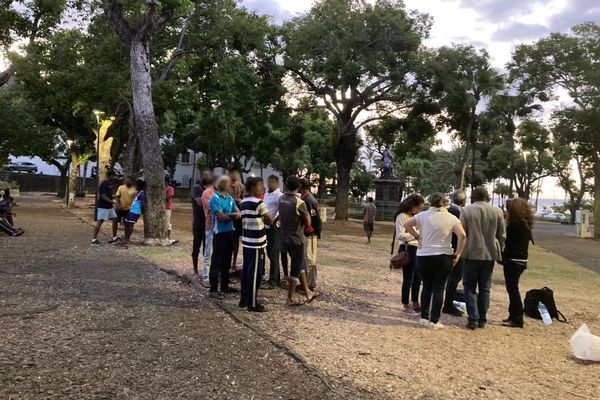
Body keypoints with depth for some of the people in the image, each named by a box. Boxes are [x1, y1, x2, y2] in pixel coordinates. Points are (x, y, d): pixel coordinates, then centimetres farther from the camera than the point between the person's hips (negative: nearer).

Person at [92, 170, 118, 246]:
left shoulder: (110, 184, 11)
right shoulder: (104, 184, -16)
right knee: (99, 222, -6)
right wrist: (112, 202, -28)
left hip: (109, 206, 9)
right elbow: (103, 196, -22)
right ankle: (94, 240, -1)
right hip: (103, 206, -9)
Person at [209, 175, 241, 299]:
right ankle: (213, 290, 0)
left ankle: (225, 286, 25)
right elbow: (221, 216, -19)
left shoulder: (230, 198, 11)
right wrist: (233, 215, -3)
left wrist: (227, 215, -15)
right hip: (220, 232, -7)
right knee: (217, 261, -4)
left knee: (227, 260, 14)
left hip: (229, 231, 7)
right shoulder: (215, 198, -11)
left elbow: (238, 213, 5)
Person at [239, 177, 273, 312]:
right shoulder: (258, 203, -15)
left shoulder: (243, 203, 11)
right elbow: (270, 220, -10)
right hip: (256, 243, -8)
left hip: (246, 241, 8)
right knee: (255, 273, -1)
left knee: (246, 270, 15)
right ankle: (253, 303, 5)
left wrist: (260, 219, 5)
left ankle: (244, 299, 23)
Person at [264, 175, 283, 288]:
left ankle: (272, 281, 2)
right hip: (266, 227, 9)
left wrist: (274, 221, -21)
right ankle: (276, 278, 26)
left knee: (274, 255, -3)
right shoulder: (266, 194, 13)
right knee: (270, 254, 15)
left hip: (274, 228, -9)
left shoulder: (279, 196, -13)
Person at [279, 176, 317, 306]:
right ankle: (291, 298, 14)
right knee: (296, 269, 5)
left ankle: (308, 292, 27)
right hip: (296, 239, -7)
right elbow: (308, 223, -10)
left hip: (285, 238, 7)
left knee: (300, 265, 18)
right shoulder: (299, 203, -20)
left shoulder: (281, 199, -1)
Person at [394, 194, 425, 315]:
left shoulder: (412, 216, 15)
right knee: (408, 279, -2)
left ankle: (415, 304, 26)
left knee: (417, 278, 14)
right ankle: (406, 306, 10)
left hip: (415, 249, 9)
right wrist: (416, 235, -24)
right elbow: (400, 235, -20)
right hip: (407, 250, -9)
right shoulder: (402, 216, -12)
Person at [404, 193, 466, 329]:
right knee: (439, 288, 6)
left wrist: (417, 236, 7)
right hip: (444, 257, -1)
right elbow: (462, 235, -12)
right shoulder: (452, 218, -2)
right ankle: (434, 321, 7)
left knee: (427, 286, 17)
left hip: (423, 256, 1)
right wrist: (458, 253, -5)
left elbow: (406, 224, 2)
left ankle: (424, 317, 20)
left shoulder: (423, 216, 0)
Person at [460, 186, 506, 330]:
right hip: (489, 254, 3)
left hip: (471, 254, -3)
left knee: (470, 287, 7)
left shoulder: (466, 211, -8)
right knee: (485, 288, 12)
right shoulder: (497, 212, 1)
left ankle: (473, 319, -2)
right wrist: (498, 250, 18)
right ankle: (482, 320, 15)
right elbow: (502, 235, 5)